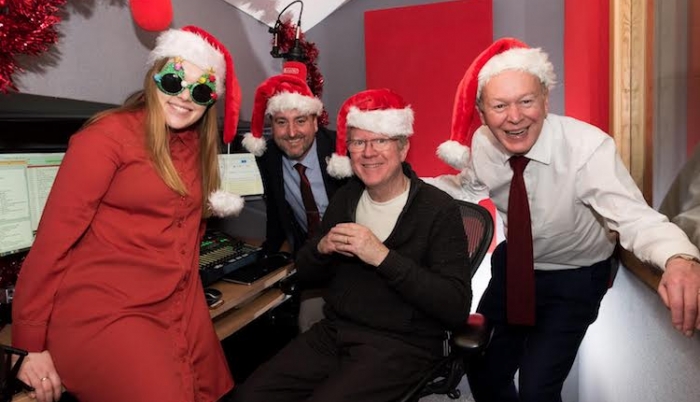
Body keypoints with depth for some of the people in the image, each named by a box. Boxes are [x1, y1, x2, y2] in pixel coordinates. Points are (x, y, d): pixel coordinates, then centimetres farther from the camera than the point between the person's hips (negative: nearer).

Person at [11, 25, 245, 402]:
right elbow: (56, 234, -11)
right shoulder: (109, 134, -10)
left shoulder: (197, 145, 9)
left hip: (182, 312, 7)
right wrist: (31, 342, -8)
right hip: (104, 313, -6)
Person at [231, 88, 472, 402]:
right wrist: (322, 248, -10)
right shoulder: (345, 198, 7)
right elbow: (306, 275, 13)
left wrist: (383, 256, -25)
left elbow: (457, 307, -18)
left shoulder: (439, 210, -10)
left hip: (401, 347, -4)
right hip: (332, 332, 5)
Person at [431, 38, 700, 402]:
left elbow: (633, 217, -41)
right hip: (511, 267, 4)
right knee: (482, 372, 13)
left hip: (574, 278, -4)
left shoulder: (588, 147, -30)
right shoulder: (481, 144, -17)